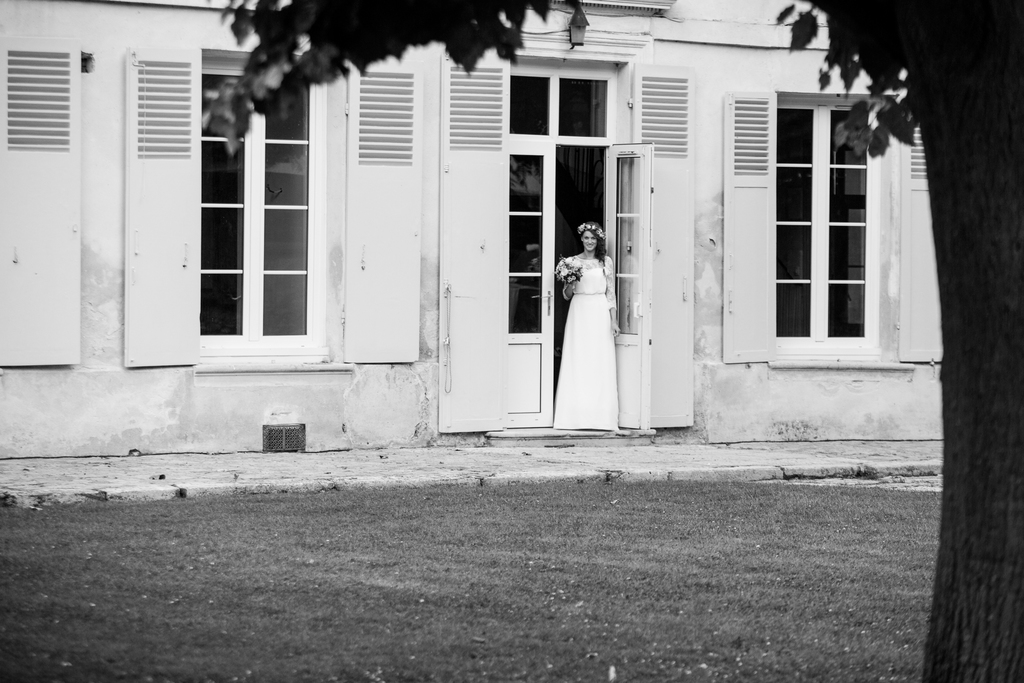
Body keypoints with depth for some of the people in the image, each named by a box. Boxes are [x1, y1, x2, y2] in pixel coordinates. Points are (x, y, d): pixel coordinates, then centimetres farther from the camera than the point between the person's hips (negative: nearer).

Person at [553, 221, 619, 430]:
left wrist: (614, 320, -2)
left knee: (600, 364, -3)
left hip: (599, 313, -1)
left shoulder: (605, 262, 6)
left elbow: (611, 293, 4)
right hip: (578, 313, 1)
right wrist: (571, 281, -11)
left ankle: (600, 416, 1)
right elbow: (566, 295, 9)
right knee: (577, 363, -2)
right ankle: (576, 415, 0)